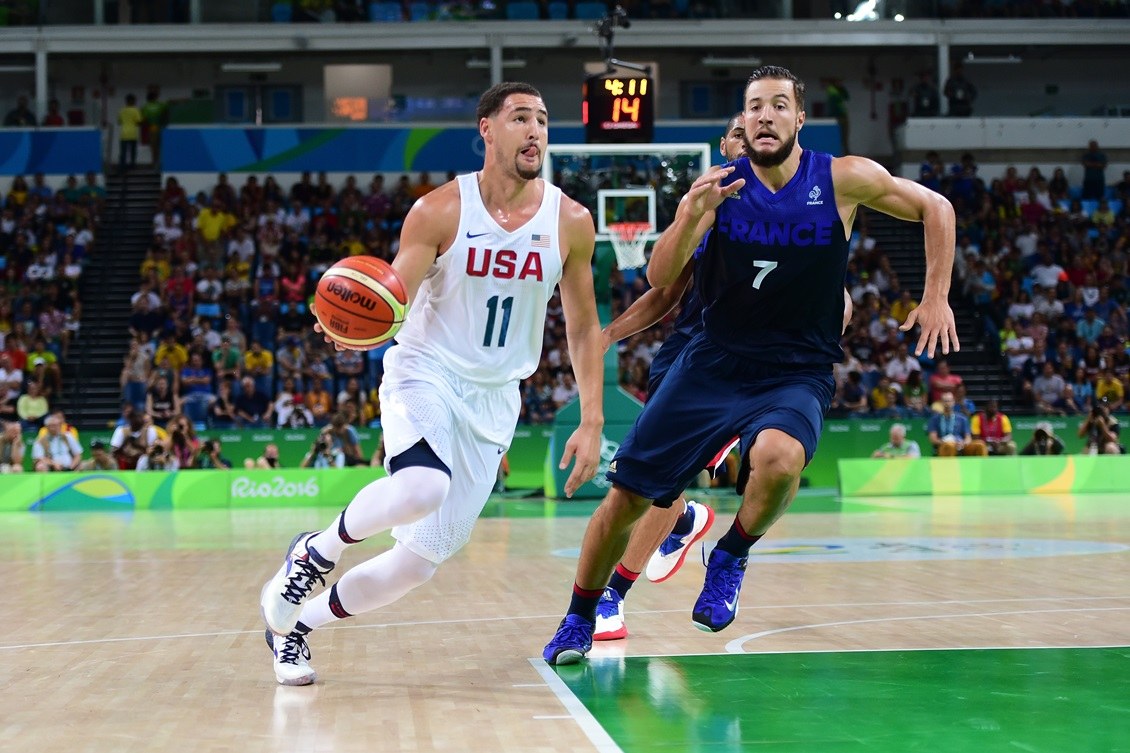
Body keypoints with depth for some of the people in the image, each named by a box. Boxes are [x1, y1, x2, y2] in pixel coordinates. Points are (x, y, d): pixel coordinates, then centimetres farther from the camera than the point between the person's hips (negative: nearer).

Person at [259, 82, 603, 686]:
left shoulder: (570, 222, -3)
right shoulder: (439, 211, -11)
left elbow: (583, 326, 7)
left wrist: (592, 421, 1)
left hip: (493, 397, 4)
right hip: (425, 372, -4)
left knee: (422, 559, 1)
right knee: (422, 488, -36)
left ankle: (296, 625, 23)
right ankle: (316, 551, -6)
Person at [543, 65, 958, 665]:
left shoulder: (843, 180, -7)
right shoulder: (720, 185, -4)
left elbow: (935, 208, 5)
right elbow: (660, 279, -10)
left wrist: (936, 298, -3)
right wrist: (691, 216, -27)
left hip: (796, 374, -2)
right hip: (712, 362, 2)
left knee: (779, 458, -36)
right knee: (626, 495, 0)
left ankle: (730, 558, -5)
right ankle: (579, 620, 24)